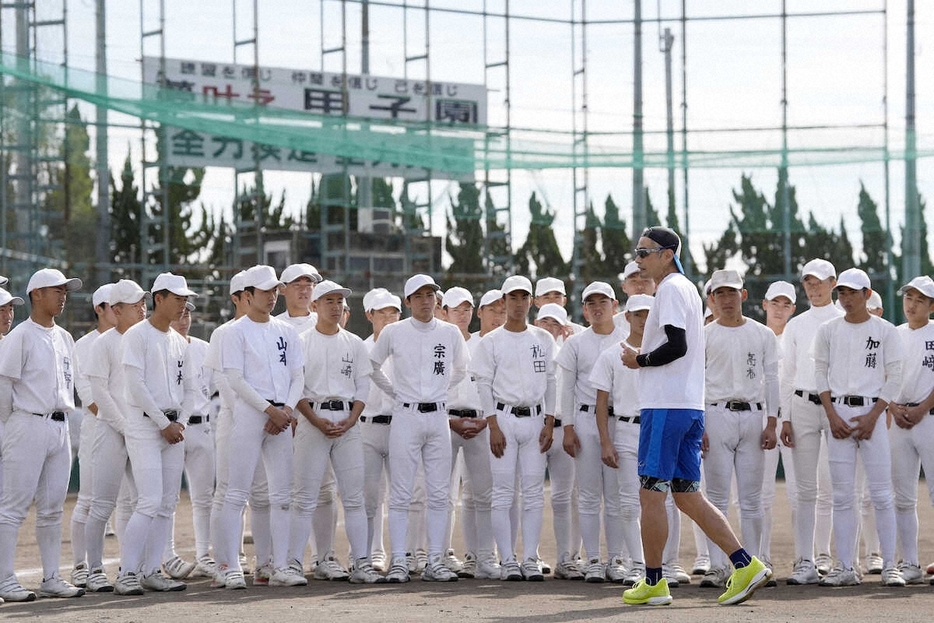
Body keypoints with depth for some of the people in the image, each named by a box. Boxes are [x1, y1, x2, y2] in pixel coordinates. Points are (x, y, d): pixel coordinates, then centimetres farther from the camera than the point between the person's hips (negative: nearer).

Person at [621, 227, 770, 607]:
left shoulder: (671, 289, -9)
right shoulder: (687, 289, 21)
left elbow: (677, 346, -20)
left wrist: (639, 360, -8)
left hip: (665, 407, -10)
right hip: (690, 405, 10)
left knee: (651, 493, -4)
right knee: (687, 496, 9)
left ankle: (653, 582, 1)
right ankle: (745, 565, 2)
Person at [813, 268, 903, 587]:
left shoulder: (885, 331, 3)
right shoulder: (827, 330, 9)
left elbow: (894, 377, 1)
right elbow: (821, 374, 9)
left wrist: (872, 416, -9)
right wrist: (832, 416, -3)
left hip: (872, 411, -2)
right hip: (838, 412, 2)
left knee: (881, 494, -5)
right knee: (842, 495, 1)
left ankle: (889, 566, -3)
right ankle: (845, 568, 2)